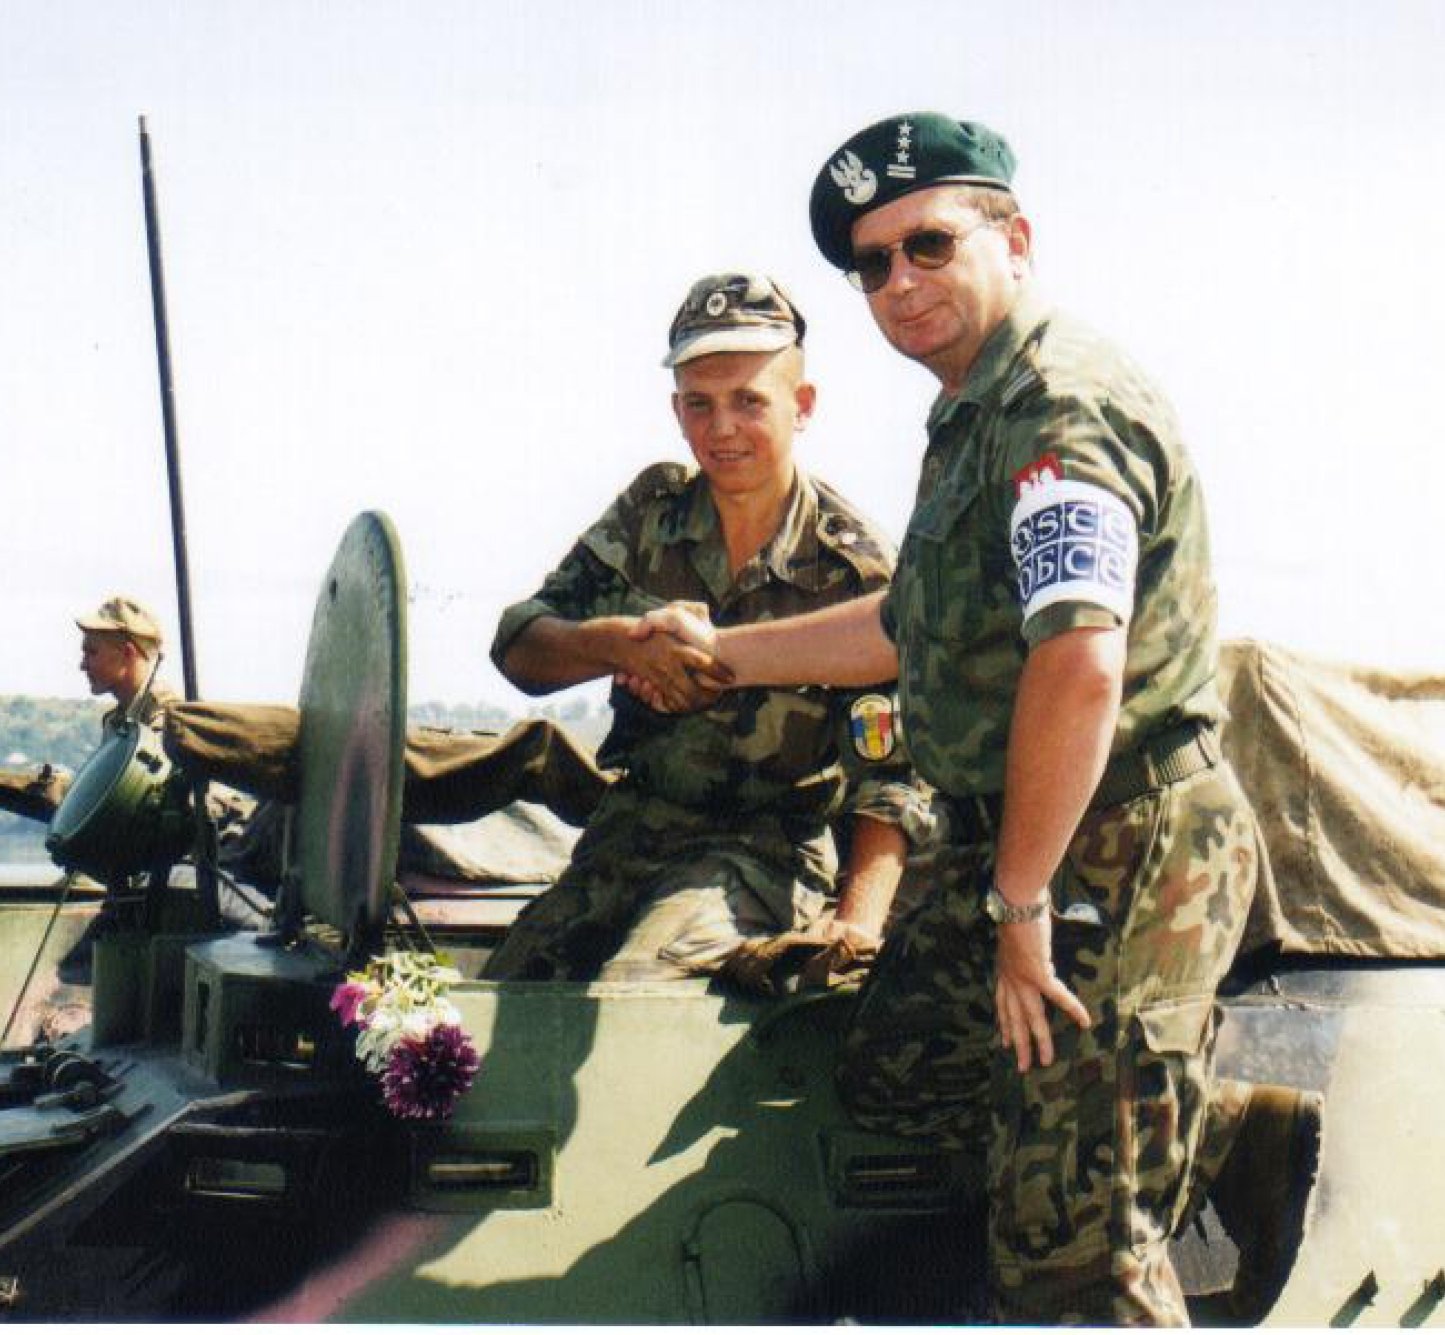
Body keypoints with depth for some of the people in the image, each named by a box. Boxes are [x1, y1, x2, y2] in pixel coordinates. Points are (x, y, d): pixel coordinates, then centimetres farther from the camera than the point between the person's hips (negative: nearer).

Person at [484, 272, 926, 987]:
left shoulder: (855, 570, -10)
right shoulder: (651, 509, 3)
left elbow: (890, 775, -12)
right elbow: (518, 646, 1)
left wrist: (856, 926, -28)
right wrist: (618, 642, -21)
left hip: (764, 854, -5)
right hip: (626, 831, 5)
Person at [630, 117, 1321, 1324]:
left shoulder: (1061, 408, -18)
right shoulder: (977, 416, 16)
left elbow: (1079, 671, -31)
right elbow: (911, 629, 29)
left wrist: (1020, 903, -25)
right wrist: (724, 653, 33)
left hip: (1115, 862, -11)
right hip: (1021, 850, 11)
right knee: (891, 1074, 21)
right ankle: (1238, 1136, 19)